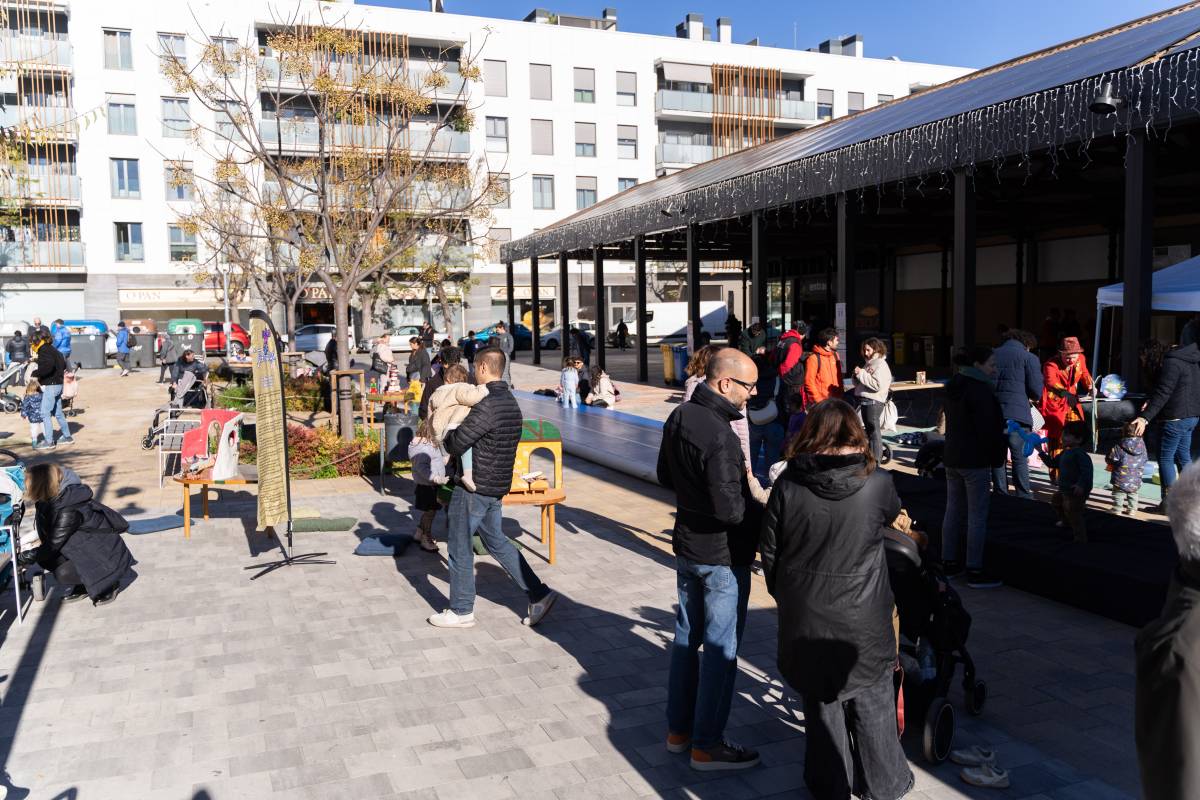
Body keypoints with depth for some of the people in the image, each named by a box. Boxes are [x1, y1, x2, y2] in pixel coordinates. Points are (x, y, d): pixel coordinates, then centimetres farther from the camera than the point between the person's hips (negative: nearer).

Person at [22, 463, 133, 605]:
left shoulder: (69, 511, -28)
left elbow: (53, 544, -20)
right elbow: (47, 536, 8)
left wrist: (27, 557, -6)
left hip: (109, 556, -9)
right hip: (89, 551, 9)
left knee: (63, 574, -23)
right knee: (45, 559, -2)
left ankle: (109, 583, -2)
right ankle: (83, 587, 12)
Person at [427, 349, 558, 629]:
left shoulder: (487, 406, -23)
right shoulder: (511, 402, 8)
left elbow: (455, 445, -22)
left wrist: (446, 434, -1)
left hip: (474, 487, -9)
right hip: (497, 486, 9)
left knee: (459, 547, 7)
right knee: (495, 540, 21)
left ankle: (462, 611, 20)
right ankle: (538, 594, 18)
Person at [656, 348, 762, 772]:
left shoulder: (678, 417, 2)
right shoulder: (719, 436, -27)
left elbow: (666, 477, 14)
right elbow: (731, 510, -28)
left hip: (687, 546, 9)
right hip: (722, 556, -9)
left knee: (687, 636, 19)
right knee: (720, 649, 5)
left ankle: (678, 728, 32)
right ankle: (706, 745, 18)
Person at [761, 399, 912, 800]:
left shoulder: (788, 484, -12)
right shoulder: (876, 482, -14)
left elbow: (770, 552, -4)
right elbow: (893, 515, 10)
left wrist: (785, 594, 13)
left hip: (805, 616, 1)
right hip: (862, 618, 0)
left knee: (820, 703, 17)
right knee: (872, 702, 18)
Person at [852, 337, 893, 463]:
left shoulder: (881, 364, -11)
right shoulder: (868, 363, 17)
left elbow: (877, 384, -24)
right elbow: (858, 383, 21)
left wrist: (862, 374, -18)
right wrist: (856, 375, -1)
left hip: (873, 402, -9)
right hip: (865, 401, 9)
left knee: (873, 430, -6)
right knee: (869, 430, 17)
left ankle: (876, 460, -2)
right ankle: (872, 456, 28)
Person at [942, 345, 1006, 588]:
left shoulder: (955, 388, 11)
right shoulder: (980, 390, -17)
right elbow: (987, 429, -19)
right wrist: (996, 458, -7)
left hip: (952, 458, 9)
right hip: (975, 461, -9)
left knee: (953, 511, 14)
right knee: (977, 516, -3)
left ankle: (949, 563, 22)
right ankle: (974, 571, 1)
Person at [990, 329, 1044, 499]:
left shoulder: (992, 356, 14)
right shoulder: (1029, 358, 2)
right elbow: (1036, 392, -4)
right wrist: (1034, 397, 17)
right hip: (1017, 414, -4)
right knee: (1020, 458, 4)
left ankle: (1001, 496, 15)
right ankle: (1024, 497, 6)